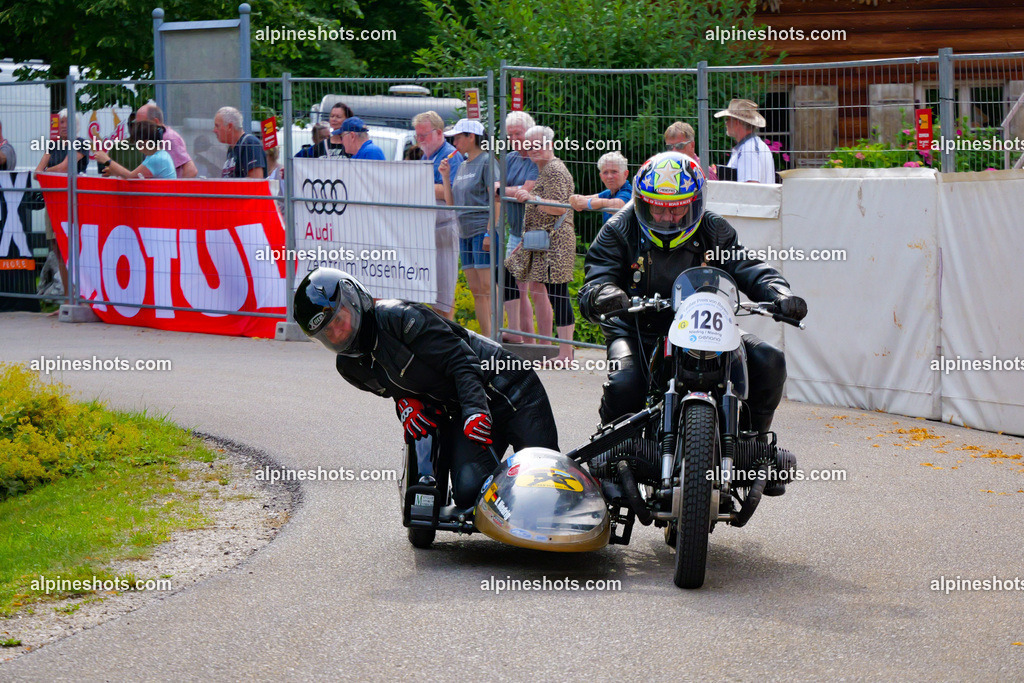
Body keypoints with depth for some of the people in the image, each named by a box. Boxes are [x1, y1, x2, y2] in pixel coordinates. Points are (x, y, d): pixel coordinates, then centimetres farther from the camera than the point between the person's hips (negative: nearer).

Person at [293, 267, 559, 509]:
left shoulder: (398, 317, -21)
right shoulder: (349, 366, 2)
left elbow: (462, 362, -22)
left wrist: (475, 411, -32)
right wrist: (405, 402, -4)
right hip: (461, 412, 6)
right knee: (469, 491, -21)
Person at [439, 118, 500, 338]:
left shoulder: (487, 161, -6)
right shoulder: (462, 165, 18)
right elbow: (451, 203, 19)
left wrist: (490, 233, -19)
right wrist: (445, 177, 7)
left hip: (483, 231, -8)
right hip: (465, 233, 8)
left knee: (487, 288, -12)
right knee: (475, 289, 6)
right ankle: (485, 337, 8)